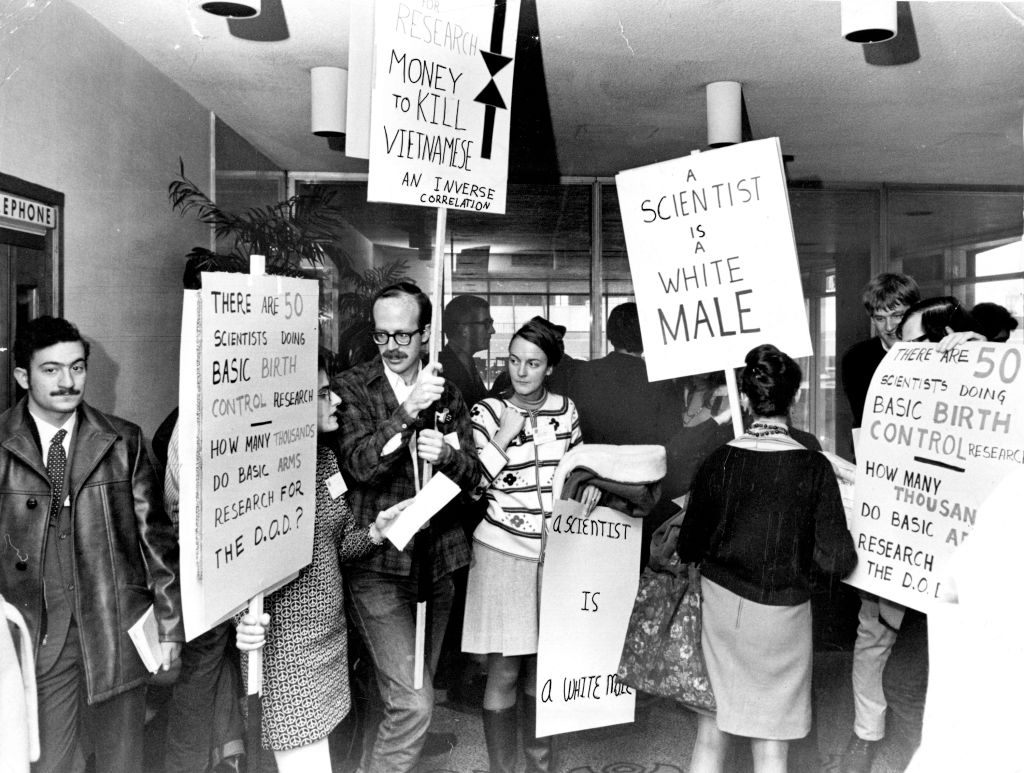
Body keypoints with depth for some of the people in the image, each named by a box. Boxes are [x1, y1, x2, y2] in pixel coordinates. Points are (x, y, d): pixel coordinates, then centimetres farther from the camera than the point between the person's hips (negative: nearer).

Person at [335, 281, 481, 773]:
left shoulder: (448, 395, 8)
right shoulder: (353, 387, -5)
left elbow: (472, 475, 4)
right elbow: (358, 464, -16)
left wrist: (445, 455, -18)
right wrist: (408, 410, -27)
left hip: (436, 562, 5)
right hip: (377, 565, -5)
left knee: (405, 693, 18)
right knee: (413, 704, -11)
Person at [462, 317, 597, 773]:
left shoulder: (565, 409, 3)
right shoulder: (487, 412, -5)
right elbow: (473, 488, -8)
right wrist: (502, 437, -17)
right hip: (504, 552, -3)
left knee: (542, 667, 16)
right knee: (504, 673, 4)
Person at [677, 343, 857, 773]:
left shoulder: (719, 462, -9)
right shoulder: (813, 467, -11)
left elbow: (688, 550, -1)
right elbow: (837, 561, -10)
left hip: (720, 605, 1)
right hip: (782, 614, -1)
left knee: (710, 737, 14)